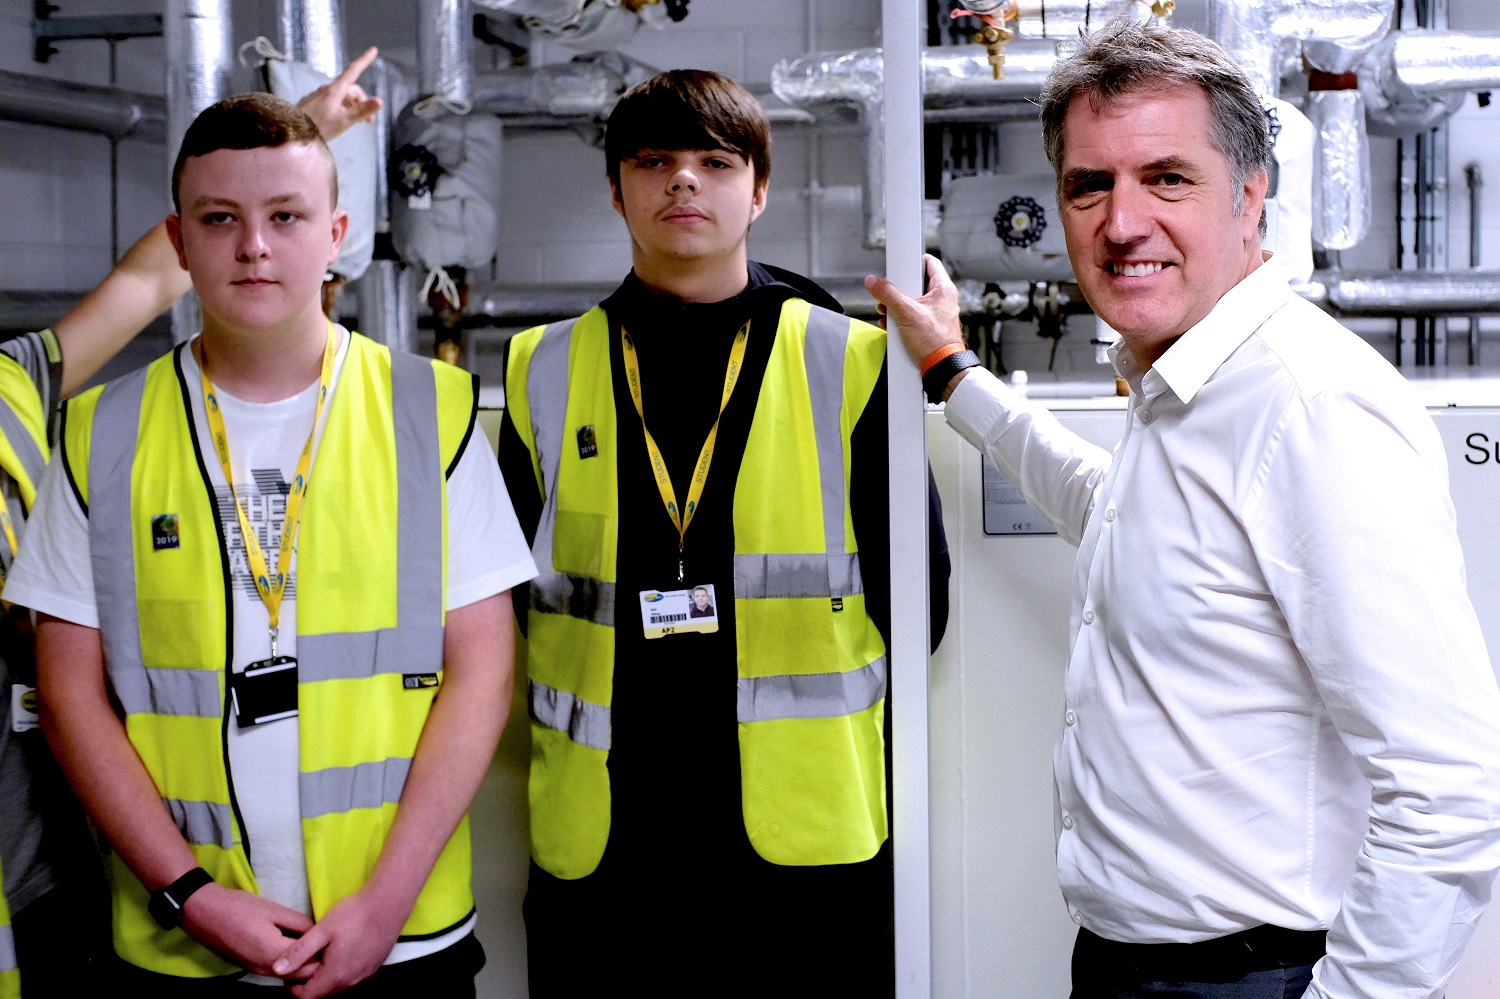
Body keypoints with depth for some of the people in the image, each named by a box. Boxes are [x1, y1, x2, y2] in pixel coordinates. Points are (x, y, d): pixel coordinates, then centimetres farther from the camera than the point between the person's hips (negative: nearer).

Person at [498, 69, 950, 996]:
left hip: (807, 843, -1)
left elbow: (916, 594, 7)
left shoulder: (851, 364, 3)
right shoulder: (546, 372, 8)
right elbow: (500, 597, 14)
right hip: (597, 843, 1)